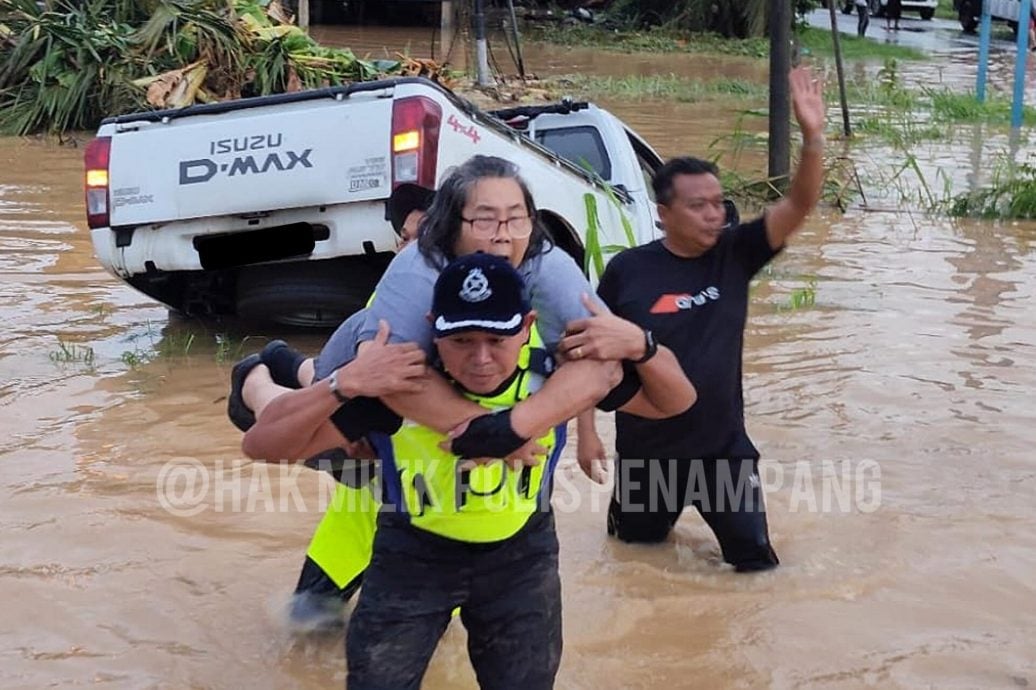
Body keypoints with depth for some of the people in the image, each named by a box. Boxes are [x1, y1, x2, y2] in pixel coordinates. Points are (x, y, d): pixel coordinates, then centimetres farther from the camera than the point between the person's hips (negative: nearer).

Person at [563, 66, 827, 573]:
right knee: (637, 546, 21)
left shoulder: (735, 254, -8)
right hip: (646, 452, -1)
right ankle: (654, 513, 54)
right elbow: (592, 349, -4)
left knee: (756, 559, 7)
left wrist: (812, 137, -34)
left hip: (724, 447, 1)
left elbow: (799, 206, -19)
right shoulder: (628, 270, -12)